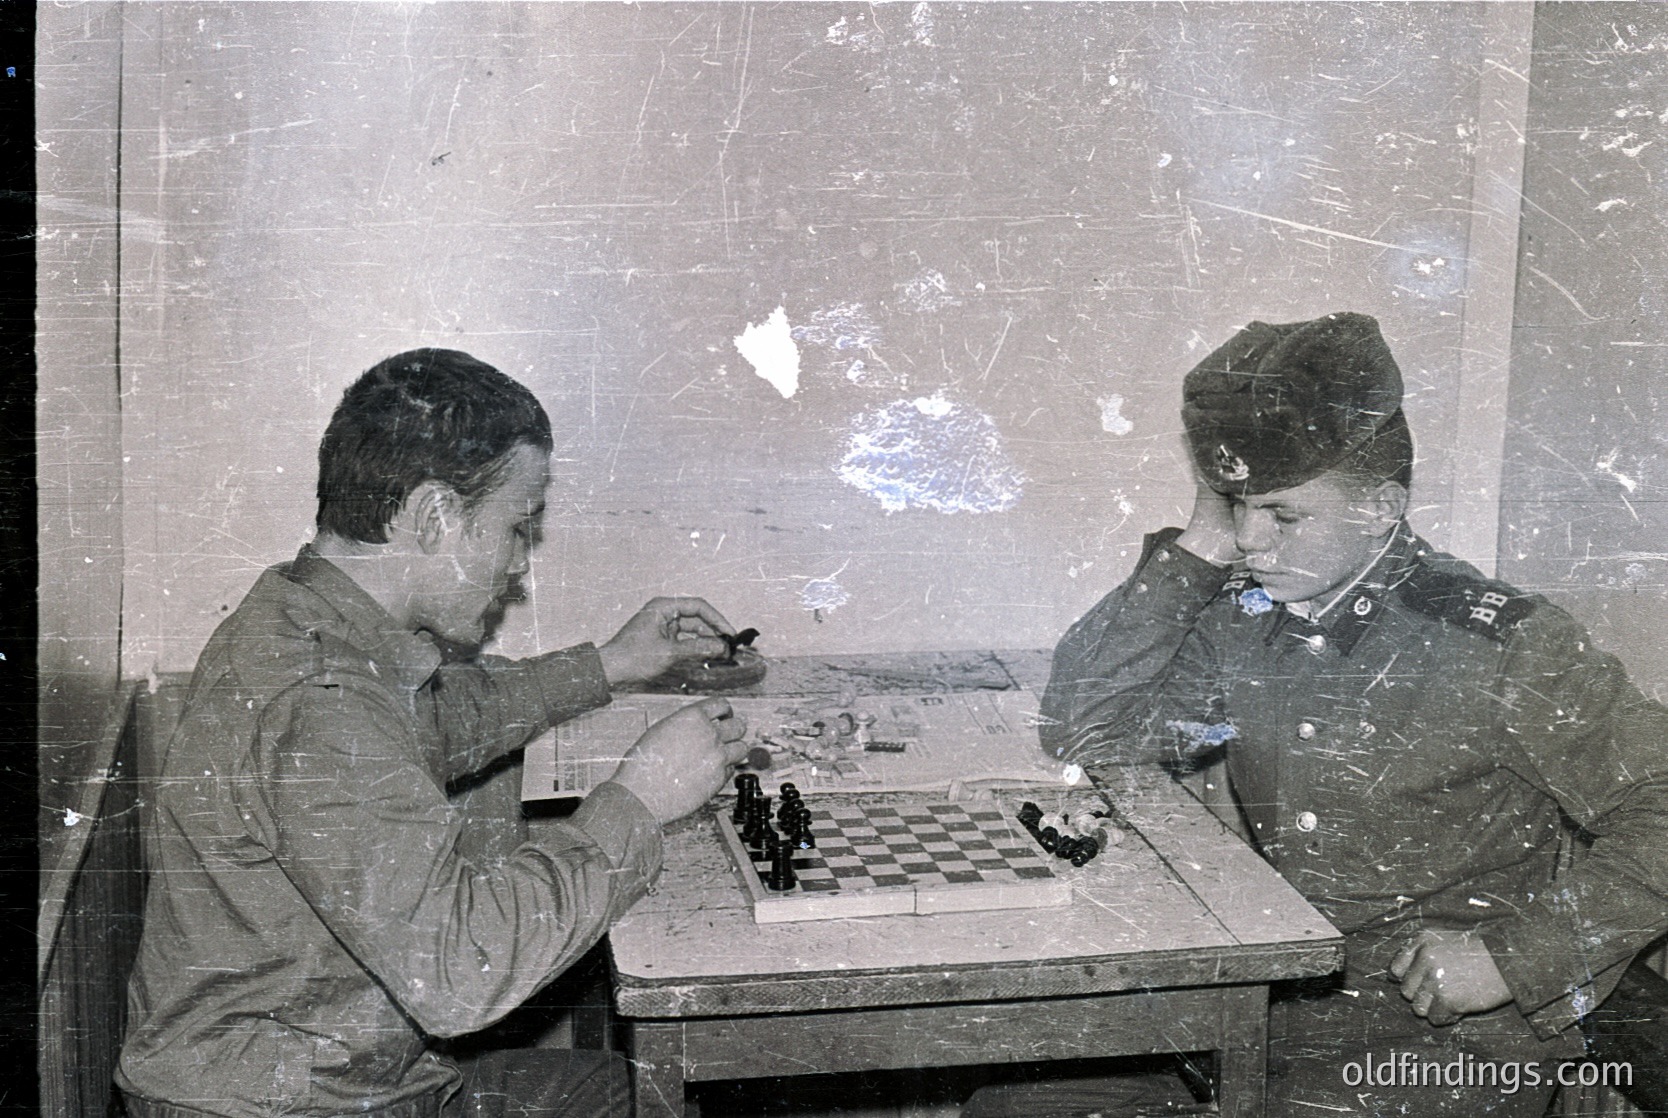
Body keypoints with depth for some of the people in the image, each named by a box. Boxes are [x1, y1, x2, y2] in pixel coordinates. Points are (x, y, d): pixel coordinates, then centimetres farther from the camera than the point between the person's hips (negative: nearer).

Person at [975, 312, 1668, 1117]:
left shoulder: (1504, 647, -11)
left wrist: (1512, 957, -17)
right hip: (1264, 1011, 4)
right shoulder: (1245, 623, 3)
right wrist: (1199, 547, -6)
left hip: (1440, 1046, -4)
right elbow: (1080, 727, -1)